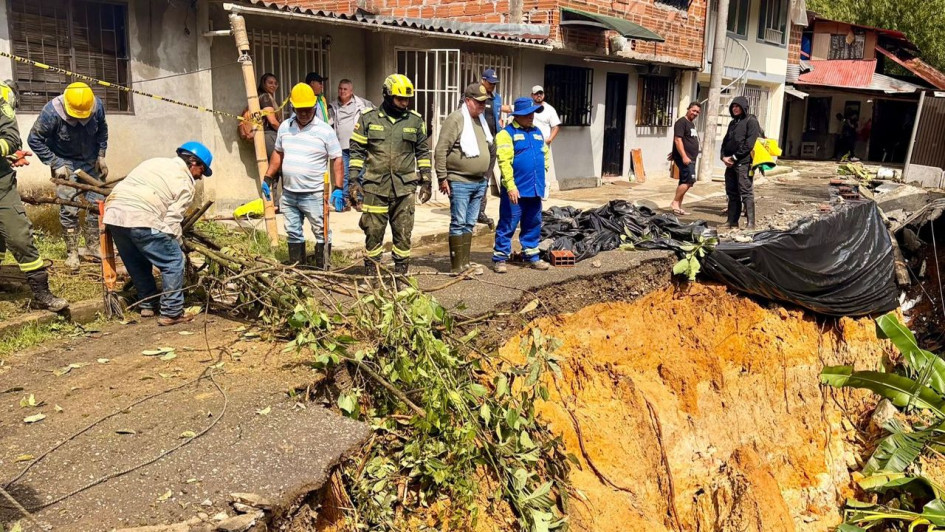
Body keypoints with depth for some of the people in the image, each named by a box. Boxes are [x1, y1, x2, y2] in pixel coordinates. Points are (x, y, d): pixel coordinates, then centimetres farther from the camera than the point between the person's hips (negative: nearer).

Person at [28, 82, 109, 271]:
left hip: (91, 161, 4)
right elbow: (34, 140, -15)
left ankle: (92, 247, 16)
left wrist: (101, 156, 0)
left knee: (97, 202, 3)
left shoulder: (97, 106, -17)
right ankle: (72, 252, 1)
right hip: (66, 163, -4)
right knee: (69, 208, -10)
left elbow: (102, 130, 5)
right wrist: (56, 164, -18)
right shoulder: (51, 112, -26)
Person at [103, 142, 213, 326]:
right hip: (140, 219, -9)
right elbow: (172, 220, -4)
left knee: (137, 262, 24)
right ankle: (171, 313, 1)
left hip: (112, 214, 9)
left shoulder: (156, 162, 26)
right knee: (174, 262, 1)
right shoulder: (185, 183, 3)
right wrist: (175, 246, 6)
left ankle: (147, 305, 35)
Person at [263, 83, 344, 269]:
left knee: (321, 233, 1)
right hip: (289, 193, 5)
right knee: (293, 234, 13)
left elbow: (337, 159, -7)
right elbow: (278, 153, 18)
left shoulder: (325, 131, -7)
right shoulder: (285, 127, 8)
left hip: (314, 195, -5)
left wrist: (338, 188, -15)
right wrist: (268, 178, 14)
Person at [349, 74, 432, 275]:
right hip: (375, 186, -1)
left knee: (403, 233, 6)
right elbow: (357, 150, 5)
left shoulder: (416, 120, 7)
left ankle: (401, 272, 17)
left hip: (405, 187, 1)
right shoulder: (368, 118, 3)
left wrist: (426, 180, 9)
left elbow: (423, 152, 14)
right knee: (373, 231, 3)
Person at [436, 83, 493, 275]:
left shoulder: (481, 120, 15)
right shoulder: (456, 119, -10)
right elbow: (441, 150, -14)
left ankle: (465, 263, 20)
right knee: (459, 223, -3)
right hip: (460, 182, -8)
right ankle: (457, 266, 2)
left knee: (469, 224, 12)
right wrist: (442, 178, -16)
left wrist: (485, 176, 21)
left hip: (479, 183, 8)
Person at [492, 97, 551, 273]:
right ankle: (500, 259, 7)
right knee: (507, 225, -2)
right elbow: (504, 161, -15)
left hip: (535, 190, 7)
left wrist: (542, 167, 12)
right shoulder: (507, 133, -6)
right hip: (516, 190, -7)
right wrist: (511, 186, -21)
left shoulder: (537, 132, 16)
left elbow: (545, 153, 28)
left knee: (533, 225, 13)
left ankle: (532, 257, 24)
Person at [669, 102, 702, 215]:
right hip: (684, 158, -10)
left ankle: (678, 206, 11)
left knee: (684, 182, 8)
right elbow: (678, 140, -18)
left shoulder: (691, 123, 20)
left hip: (690, 158, 10)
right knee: (689, 180, -17)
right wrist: (684, 156, -24)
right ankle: (675, 202, -11)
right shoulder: (682, 122, -9)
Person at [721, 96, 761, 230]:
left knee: (746, 193, -8)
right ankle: (732, 222, 14)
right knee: (732, 193, 9)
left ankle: (751, 223, -7)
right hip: (730, 163, 7)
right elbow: (725, 141, 19)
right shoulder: (733, 123, 20)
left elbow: (749, 144, -12)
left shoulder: (751, 121, -3)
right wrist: (724, 157, 2)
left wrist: (735, 157, -13)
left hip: (743, 163, -7)